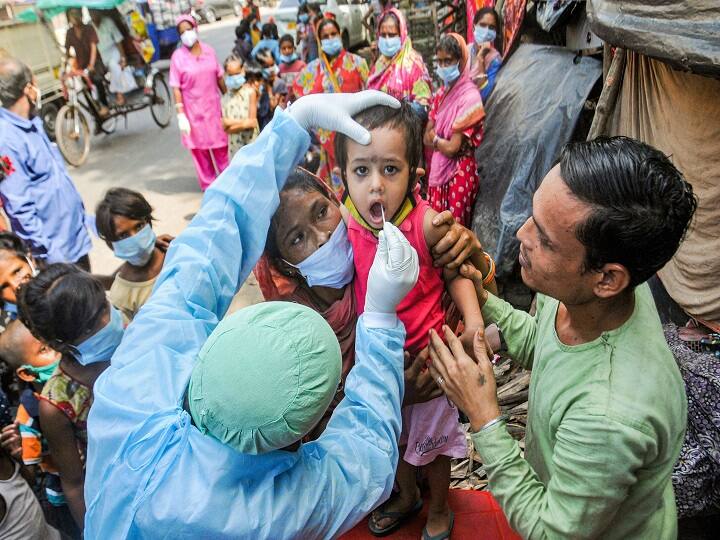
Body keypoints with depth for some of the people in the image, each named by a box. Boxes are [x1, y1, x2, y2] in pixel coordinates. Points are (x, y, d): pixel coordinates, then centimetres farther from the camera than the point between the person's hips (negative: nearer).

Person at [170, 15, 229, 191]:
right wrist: (181, 115, -14)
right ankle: (208, 184, 23)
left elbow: (219, 78, 8)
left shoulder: (209, 50, 0)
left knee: (221, 145, 12)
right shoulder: (178, 56, -9)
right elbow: (176, 89, -10)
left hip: (213, 106, 3)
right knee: (200, 148, 9)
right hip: (193, 109, -2)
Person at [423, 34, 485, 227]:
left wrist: (436, 139, 0)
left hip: (459, 172, -7)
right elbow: (427, 137, 8)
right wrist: (444, 142, -10)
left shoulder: (469, 96, -15)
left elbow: (453, 148, -18)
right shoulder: (442, 93, 8)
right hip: (437, 168, 7)